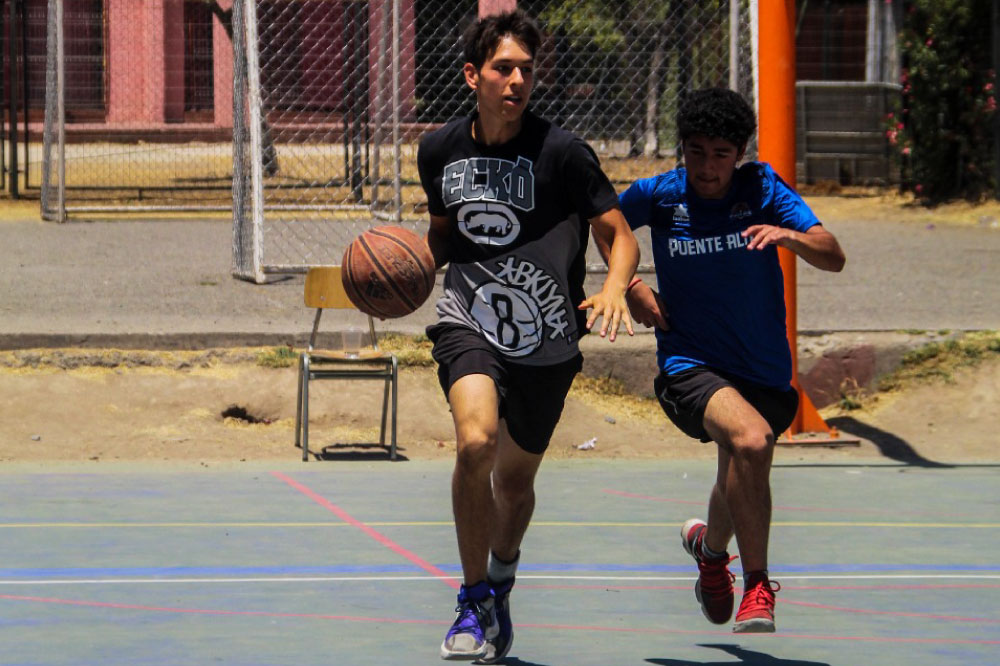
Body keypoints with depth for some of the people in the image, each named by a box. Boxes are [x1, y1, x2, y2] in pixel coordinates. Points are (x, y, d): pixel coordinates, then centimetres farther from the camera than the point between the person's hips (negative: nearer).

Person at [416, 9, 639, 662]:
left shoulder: (562, 152, -10)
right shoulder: (440, 149, 2)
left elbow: (621, 235, -4)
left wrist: (614, 287, -24)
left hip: (546, 340, -1)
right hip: (469, 321, 1)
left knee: (516, 477, 13)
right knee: (476, 442, -26)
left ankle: (501, 584, 45)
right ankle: (474, 600, -10)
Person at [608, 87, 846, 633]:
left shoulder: (763, 189, -6)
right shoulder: (659, 196, -5)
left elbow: (833, 258, -16)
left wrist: (788, 235, -36)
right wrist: (630, 286, 6)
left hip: (765, 372, 3)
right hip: (689, 367, -3)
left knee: (740, 484, 17)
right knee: (751, 440, -31)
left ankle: (709, 544, 55)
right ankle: (757, 587, -20)